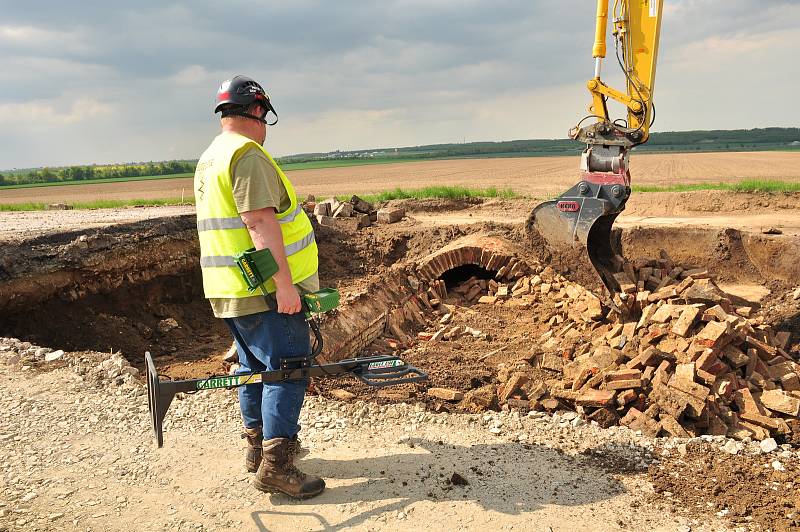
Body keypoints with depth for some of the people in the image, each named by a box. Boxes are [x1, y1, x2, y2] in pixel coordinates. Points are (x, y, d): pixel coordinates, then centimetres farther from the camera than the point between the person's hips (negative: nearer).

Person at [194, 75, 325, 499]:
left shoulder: (208, 159, 18)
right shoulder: (248, 153, -15)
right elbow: (260, 222, -24)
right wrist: (284, 283, -26)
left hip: (231, 289, 10)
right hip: (263, 290, -10)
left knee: (256, 365, 19)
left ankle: (258, 445, 31)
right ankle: (275, 466, -3)